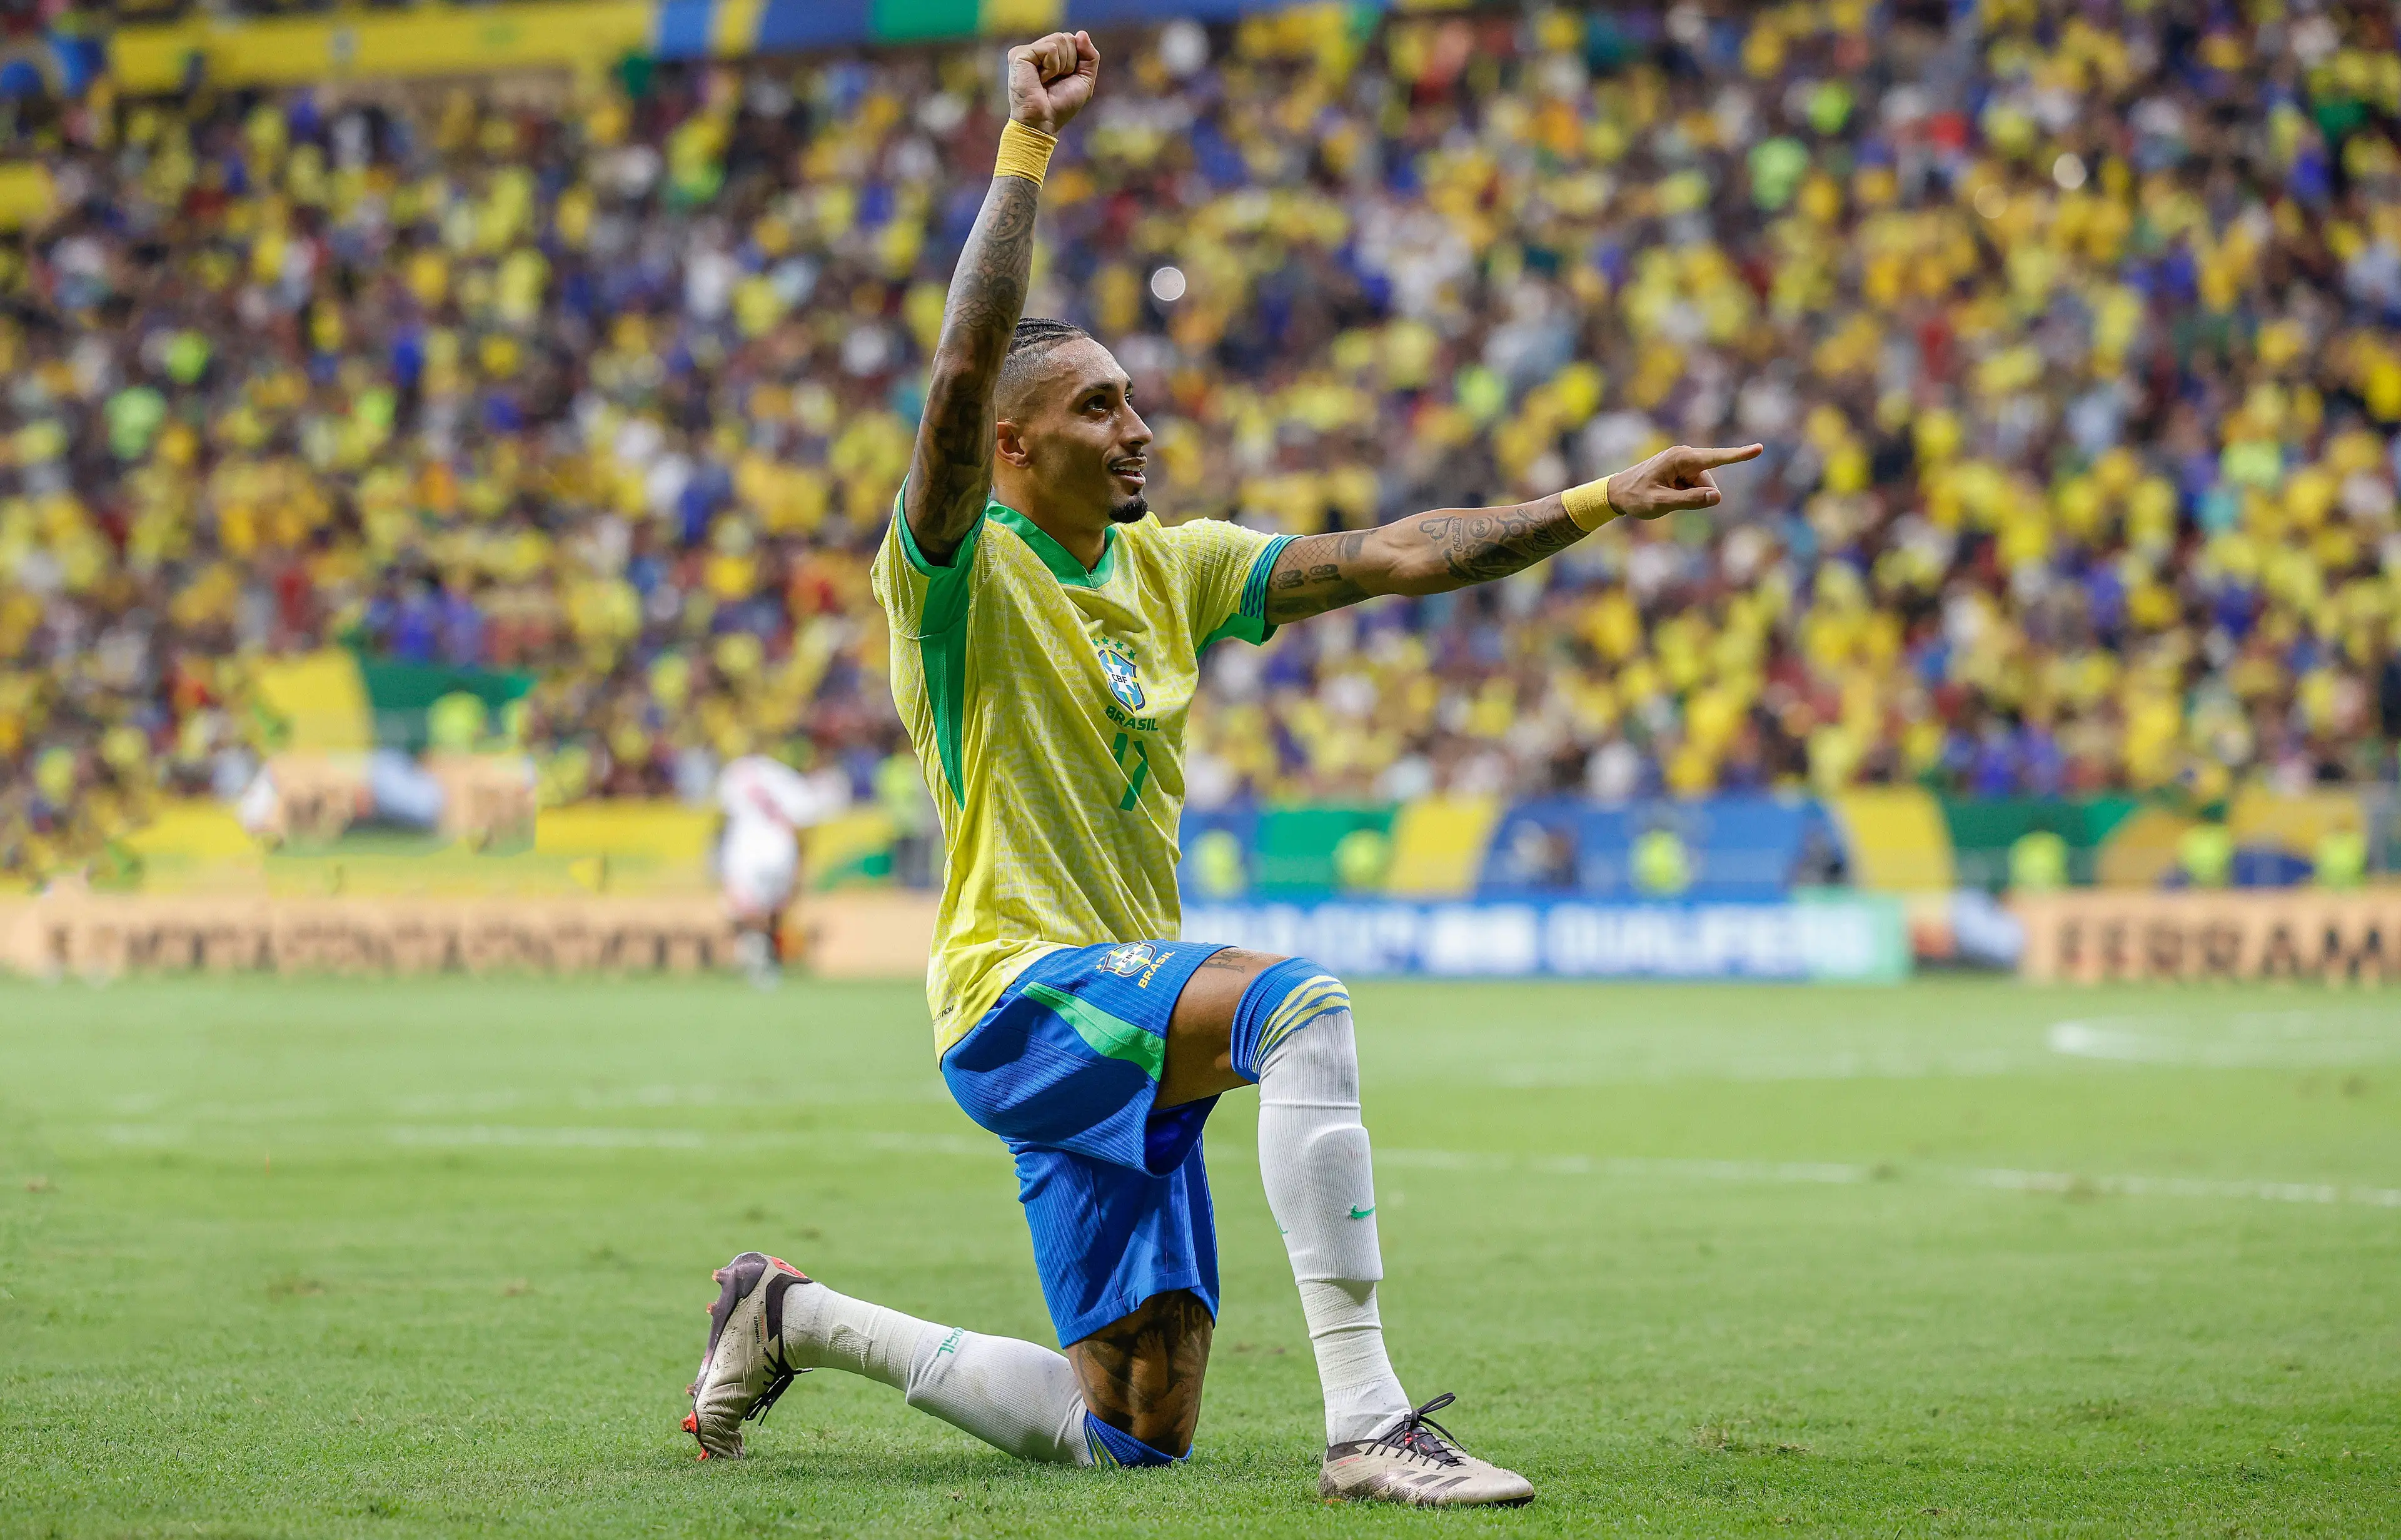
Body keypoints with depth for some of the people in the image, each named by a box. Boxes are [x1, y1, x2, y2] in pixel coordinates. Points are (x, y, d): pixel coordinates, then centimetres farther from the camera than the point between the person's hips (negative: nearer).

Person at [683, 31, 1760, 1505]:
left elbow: (1393, 555, 9)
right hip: (1023, 993, -8)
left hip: (1130, 1021, 8)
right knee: (1301, 1002, -35)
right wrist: (1027, 146, -25)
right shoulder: (956, 575, -7)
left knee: (1135, 1431, 8)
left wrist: (1598, 504, 1)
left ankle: (801, 1320, 27)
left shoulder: (1170, 567, 12)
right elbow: (966, 370, -23)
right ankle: (1367, 1423, -38)